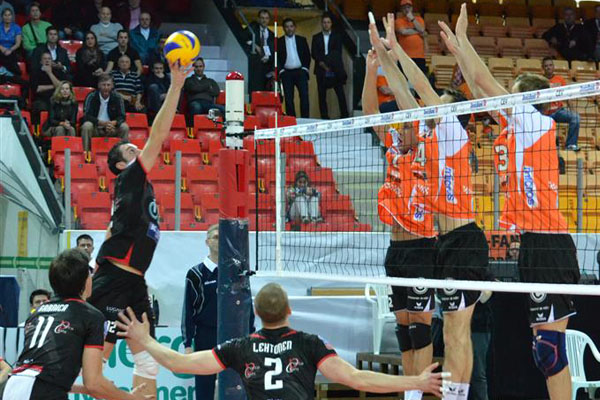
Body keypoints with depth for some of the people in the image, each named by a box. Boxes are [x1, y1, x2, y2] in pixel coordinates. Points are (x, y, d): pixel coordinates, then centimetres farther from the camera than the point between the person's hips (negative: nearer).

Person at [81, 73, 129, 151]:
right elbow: (87, 116, -17)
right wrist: (103, 123, -31)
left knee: (124, 127, -23)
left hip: (111, 128, 2)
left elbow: (122, 116, -6)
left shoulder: (117, 98, -5)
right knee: (87, 126, -33)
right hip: (95, 128, -2)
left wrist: (113, 123, -30)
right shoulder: (91, 97, -11)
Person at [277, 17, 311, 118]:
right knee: (288, 98, -4)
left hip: (300, 72, 1)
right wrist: (281, 70, -6)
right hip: (286, 73, -1)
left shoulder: (302, 40, 11)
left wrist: (305, 68, 0)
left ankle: (305, 119, -8)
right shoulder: (279, 41, 6)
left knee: (304, 96, -10)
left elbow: (307, 56, 11)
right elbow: (277, 58, 4)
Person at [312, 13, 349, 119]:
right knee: (322, 95, -1)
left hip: (335, 70, -1)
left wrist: (329, 64, -11)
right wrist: (322, 64, -12)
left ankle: (344, 115, -5)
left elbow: (338, 53, 2)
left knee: (340, 93, -6)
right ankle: (324, 117, 1)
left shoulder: (337, 36, 10)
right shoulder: (316, 38, 12)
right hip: (321, 71, 1)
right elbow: (314, 54, 3)